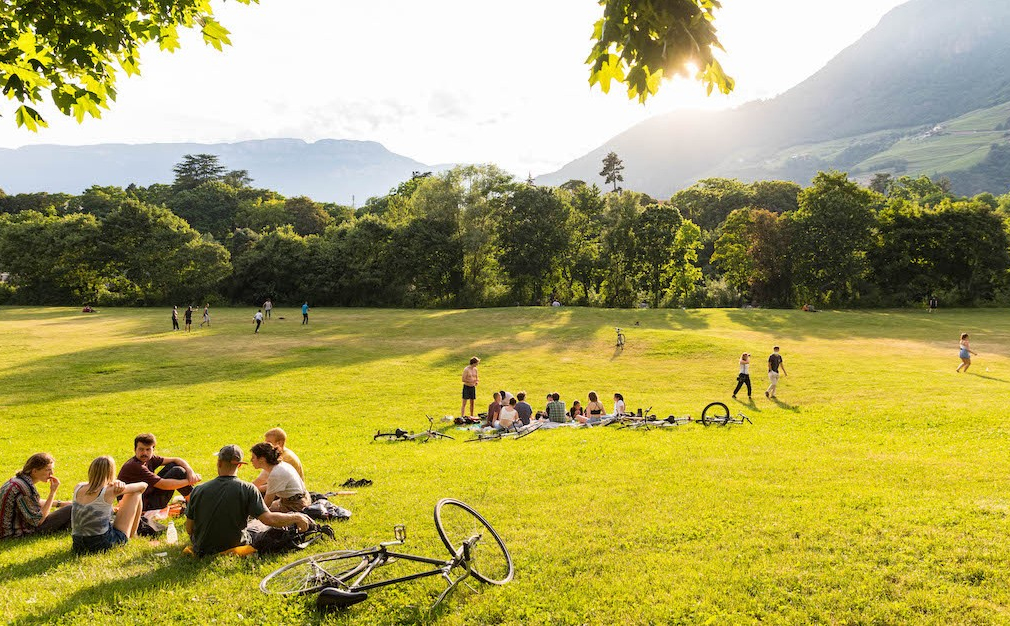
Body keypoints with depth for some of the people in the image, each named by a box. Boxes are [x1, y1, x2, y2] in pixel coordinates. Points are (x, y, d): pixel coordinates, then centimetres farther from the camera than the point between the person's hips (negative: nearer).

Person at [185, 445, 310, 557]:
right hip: (235, 548, -2)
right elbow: (268, 519, -25)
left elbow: (189, 530, -2)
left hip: (203, 551, 2)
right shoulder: (247, 489, -19)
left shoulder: (199, 490, -11)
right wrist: (297, 517, -11)